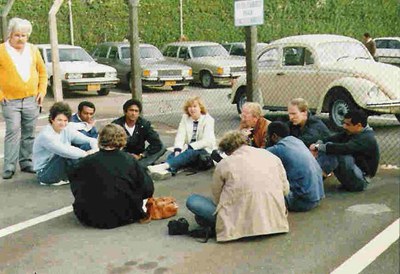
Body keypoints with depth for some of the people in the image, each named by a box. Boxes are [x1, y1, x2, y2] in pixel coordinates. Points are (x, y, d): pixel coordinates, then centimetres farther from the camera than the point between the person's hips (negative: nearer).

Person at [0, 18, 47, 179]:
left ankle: (26, 163, 20)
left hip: (31, 100, 4)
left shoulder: (33, 50, 8)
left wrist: (42, 91, 5)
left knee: (29, 134, 9)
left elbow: (42, 72, 15)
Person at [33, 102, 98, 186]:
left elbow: (91, 140, -6)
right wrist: (86, 154, -31)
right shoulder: (45, 135, -22)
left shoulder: (67, 130, -2)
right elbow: (65, 151, -35)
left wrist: (95, 151, -27)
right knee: (65, 155, -32)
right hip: (44, 173, -6)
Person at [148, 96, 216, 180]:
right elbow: (180, 135, -6)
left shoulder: (208, 120, -6)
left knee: (189, 153, -36)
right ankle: (167, 170, -60)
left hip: (205, 150, -5)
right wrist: (178, 150, -25)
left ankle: (164, 166, -58)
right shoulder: (185, 118, 7)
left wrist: (190, 147, -26)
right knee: (172, 155, -26)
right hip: (189, 149, 5)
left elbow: (206, 141, -17)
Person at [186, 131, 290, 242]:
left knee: (192, 200, 5)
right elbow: (285, 189, 13)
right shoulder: (272, 157, 7)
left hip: (242, 222, -4)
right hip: (274, 220, 4)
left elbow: (217, 197, 8)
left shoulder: (224, 164, -1)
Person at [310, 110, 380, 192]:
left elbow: (344, 148, -35)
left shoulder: (366, 139, -22)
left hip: (361, 181, -9)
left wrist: (319, 147, -33)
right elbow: (335, 138, -5)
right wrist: (319, 143, -22)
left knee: (343, 155, -32)